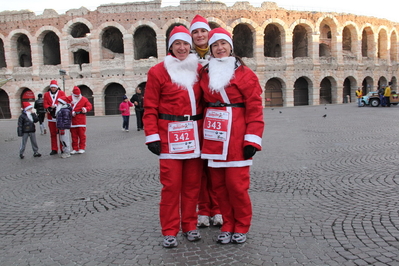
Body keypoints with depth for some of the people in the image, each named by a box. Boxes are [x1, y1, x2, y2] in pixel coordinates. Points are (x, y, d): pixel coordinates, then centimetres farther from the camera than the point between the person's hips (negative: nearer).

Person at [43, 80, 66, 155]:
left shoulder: (61, 93, 6)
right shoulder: (46, 94, 12)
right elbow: (45, 104, 2)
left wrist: (55, 106, -19)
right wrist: (49, 108, -18)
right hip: (51, 117, 2)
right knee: (53, 134, 6)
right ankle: (54, 149, 12)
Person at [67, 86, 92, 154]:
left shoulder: (84, 99, 4)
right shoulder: (69, 99, 6)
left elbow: (89, 106, 1)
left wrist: (86, 109, -20)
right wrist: (71, 112, -13)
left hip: (81, 120, -1)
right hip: (72, 120, 2)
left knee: (81, 134, -2)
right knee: (74, 135, 5)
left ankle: (82, 148, 6)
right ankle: (75, 149, 13)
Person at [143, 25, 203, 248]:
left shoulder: (199, 69, 11)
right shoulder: (158, 71, 0)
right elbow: (150, 108, -2)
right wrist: (152, 136, -10)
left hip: (194, 135, 4)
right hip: (170, 135, -3)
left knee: (193, 183, 9)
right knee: (171, 184, -1)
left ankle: (190, 225, 24)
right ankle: (170, 231, 12)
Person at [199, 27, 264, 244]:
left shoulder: (244, 74, -1)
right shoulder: (205, 74, 12)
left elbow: (254, 109, -6)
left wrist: (252, 140, -13)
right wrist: (202, 133, 12)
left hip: (237, 136, -4)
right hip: (213, 137, 4)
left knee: (236, 184, -2)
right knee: (219, 183, 8)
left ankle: (241, 227, 18)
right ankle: (228, 225, 24)